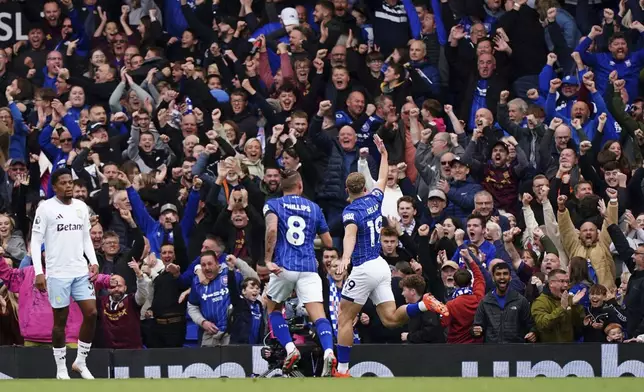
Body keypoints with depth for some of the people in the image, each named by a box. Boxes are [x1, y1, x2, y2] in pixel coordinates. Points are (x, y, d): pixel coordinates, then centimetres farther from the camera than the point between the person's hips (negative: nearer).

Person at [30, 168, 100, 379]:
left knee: (91, 314, -3)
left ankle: (80, 362, 12)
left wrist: (94, 262, 4)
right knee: (60, 320, 1)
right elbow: (35, 241, -7)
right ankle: (61, 369, 11)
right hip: (57, 273, -5)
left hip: (81, 271, 5)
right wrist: (38, 272, -14)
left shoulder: (81, 207, 9)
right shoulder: (46, 208, -6)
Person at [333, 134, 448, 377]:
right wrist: (383, 154, 45)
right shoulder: (374, 199, 9)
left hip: (364, 269, -7)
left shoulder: (351, 211, -12)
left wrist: (345, 258, -50)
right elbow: (382, 179, 30)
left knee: (345, 318, 1)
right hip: (381, 266, 7)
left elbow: (350, 233, -33)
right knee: (391, 319, 6)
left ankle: (342, 370, -1)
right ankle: (426, 305, -16)